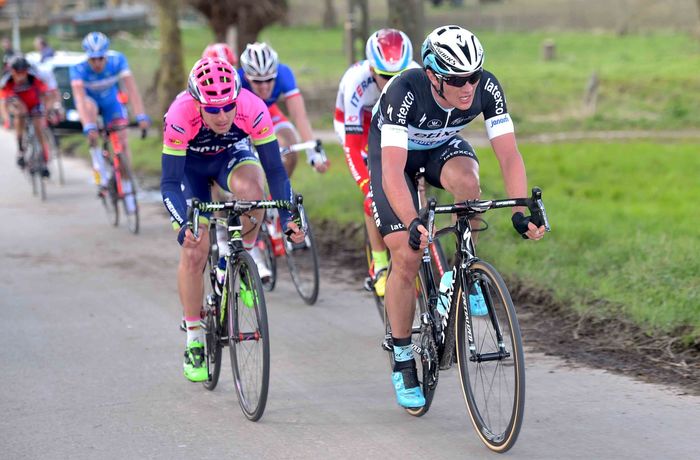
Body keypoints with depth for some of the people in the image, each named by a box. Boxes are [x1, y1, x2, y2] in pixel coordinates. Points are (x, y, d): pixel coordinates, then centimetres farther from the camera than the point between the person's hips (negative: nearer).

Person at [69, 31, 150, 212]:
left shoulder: (117, 60, -29)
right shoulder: (79, 69, -33)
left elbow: (131, 88, -35)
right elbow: (80, 98, -42)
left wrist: (141, 116, -45)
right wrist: (88, 127, -54)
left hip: (111, 102, 2)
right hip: (90, 101, -2)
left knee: (122, 143, -11)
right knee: (90, 107, -36)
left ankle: (127, 185, 13)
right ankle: (101, 175, -35)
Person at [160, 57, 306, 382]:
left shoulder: (253, 109, -35)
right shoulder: (180, 117, -38)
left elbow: (275, 170, -28)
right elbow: (169, 183, -35)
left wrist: (288, 216, -41)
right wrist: (184, 224, -51)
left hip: (232, 154, 1)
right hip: (191, 162, 0)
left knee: (249, 187, -37)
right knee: (194, 251, -9)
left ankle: (249, 251, -6)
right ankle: (194, 344, 6)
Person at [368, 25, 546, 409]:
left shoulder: (487, 89, -29)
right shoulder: (405, 92, -39)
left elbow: (509, 155, -27)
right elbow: (393, 171, -45)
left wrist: (522, 212, -42)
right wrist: (412, 224, -59)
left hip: (443, 146, 3)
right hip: (393, 151, -3)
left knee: (466, 180, -35)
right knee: (407, 257, -14)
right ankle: (402, 361, 3)